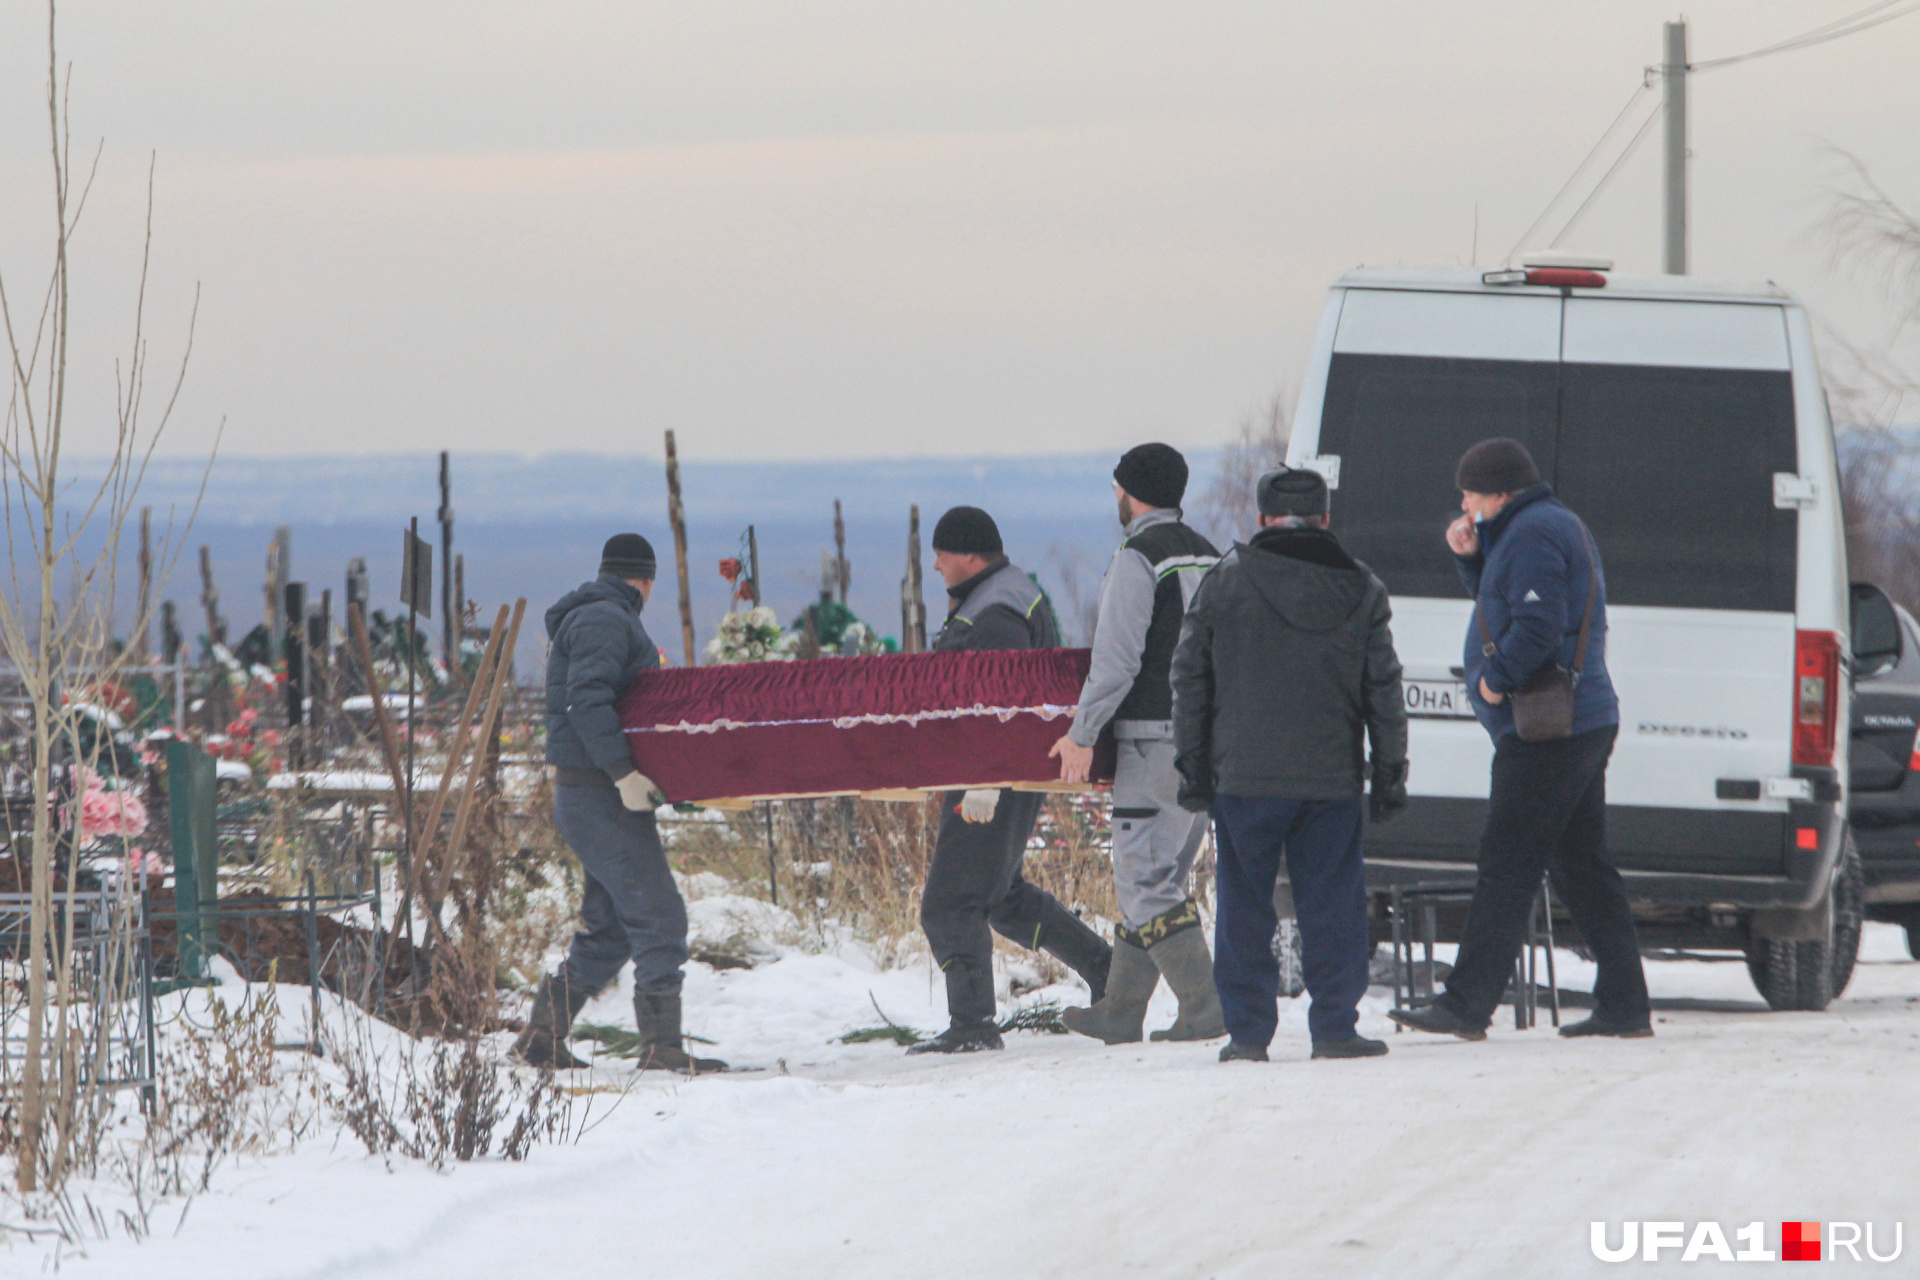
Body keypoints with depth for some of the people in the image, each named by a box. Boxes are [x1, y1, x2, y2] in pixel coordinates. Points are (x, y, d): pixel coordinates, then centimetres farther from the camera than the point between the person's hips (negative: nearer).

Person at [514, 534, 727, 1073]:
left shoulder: (601, 618, 21)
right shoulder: (605, 621, -12)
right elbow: (587, 700, -24)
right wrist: (623, 772, -27)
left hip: (591, 797, 11)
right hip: (599, 796, -11)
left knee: (609, 927, 13)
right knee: (658, 914, -11)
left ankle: (543, 1035, 15)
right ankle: (660, 1043, -13)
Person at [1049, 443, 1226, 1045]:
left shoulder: (1137, 559, -11)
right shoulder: (1209, 556, 15)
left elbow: (1117, 658, -16)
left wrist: (1082, 734, -11)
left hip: (1157, 740, -9)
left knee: (1146, 880, -7)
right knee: (1158, 875, 14)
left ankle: (1205, 1005, -15)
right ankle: (1121, 1009, 18)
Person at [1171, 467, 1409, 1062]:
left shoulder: (1225, 582, 1)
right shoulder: (1360, 589, 4)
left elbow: (1190, 679, 2)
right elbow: (1384, 690, 6)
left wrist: (1192, 766, 7)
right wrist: (1390, 773, 10)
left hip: (1244, 774, -1)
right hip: (1332, 777, 1)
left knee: (1244, 907, 5)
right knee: (1332, 905, 5)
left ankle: (1247, 1029, 3)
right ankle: (1334, 1026, 3)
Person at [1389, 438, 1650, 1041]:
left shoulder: (1532, 534, -13)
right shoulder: (1557, 524, 20)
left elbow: (1538, 627, -23)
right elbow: (1502, 603, 29)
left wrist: (1495, 680, -12)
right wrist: (1471, 556, 12)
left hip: (1543, 735, -11)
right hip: (1582, 722, 11)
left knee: (1506, 867, -11)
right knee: (1580, 867, 13)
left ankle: (1467, 1005, -14)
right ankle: (1624, 1005, 13)